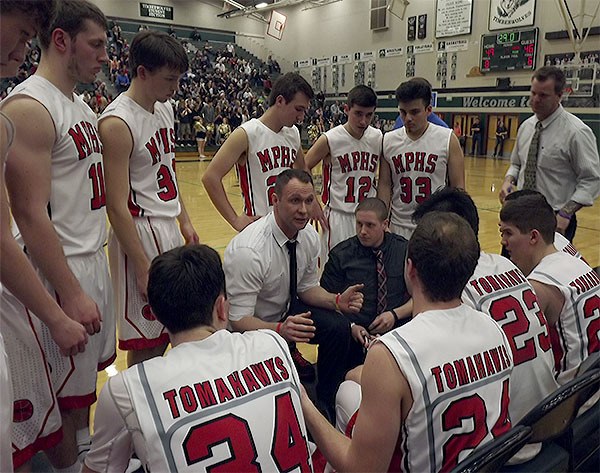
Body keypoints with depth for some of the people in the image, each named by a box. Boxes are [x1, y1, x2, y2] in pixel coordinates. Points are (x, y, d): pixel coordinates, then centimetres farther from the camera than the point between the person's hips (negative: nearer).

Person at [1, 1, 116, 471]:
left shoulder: (81, 106, 11)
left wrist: (96, 255, 16)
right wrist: (70, 294, -22)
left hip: (94, 258, 9)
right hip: (62, 269, -9)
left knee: (88, 373, 22)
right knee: (64, 392, 8)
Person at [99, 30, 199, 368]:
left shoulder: (165, 108, 7)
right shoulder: (118, 122, -19)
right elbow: (117, 207, -20)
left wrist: (185, 221, 16)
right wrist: (143, 268, -19)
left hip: (170, 228, 8)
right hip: (141, 233, -8)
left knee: (167, 329, 18)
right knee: (145, 342, 3)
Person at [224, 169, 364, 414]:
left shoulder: (309, 235, -11)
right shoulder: (248, 251, -33)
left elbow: (306, 287, 2)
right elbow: (238, 319, -28)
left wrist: (337, 301, -17)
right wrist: (280, 330, -45)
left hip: (286, 309, 6)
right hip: (248, 325, -6)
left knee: (338, 327, -15)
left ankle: (327, 400, 6)